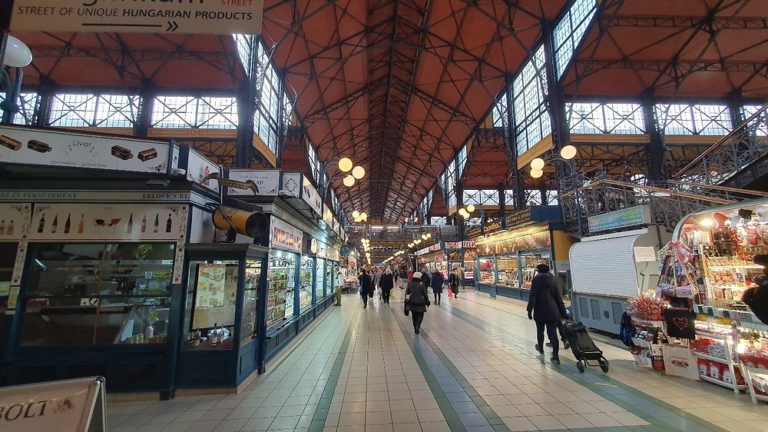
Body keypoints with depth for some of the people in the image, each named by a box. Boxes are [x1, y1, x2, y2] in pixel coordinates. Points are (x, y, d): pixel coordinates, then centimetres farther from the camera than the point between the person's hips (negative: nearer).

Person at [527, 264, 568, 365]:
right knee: (553, 332, 4)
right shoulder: (553, 279, 8)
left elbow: (533, 296, -14)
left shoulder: (536, 279, -7)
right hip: (553, 311, 4)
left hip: (540, 310, -4)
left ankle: (540, 348, 37)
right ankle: (555, 356, 1)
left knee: (540, 330, 17)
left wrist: (530, 310, -12)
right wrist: (563, 312, 16)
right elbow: (558, 297, 12)